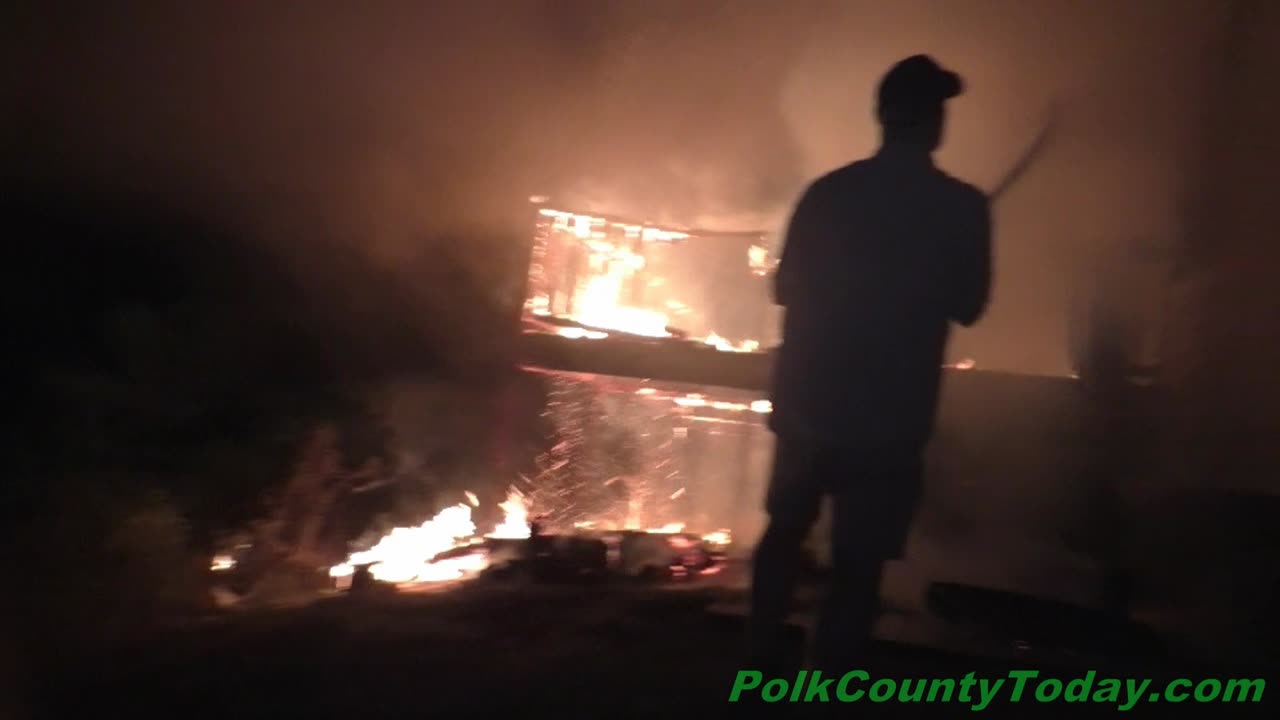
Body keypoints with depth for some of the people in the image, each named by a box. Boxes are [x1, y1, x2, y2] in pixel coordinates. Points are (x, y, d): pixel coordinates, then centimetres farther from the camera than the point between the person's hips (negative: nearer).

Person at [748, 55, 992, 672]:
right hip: (890, 413, -3)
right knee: (858, 564, 5)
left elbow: (785, 288, 7)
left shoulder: (826, 192, 0)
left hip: (807, 398, 4)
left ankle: (763, 667, 32)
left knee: (785, 531, 21)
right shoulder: (962, 207, -8)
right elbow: (967, 307, 2)